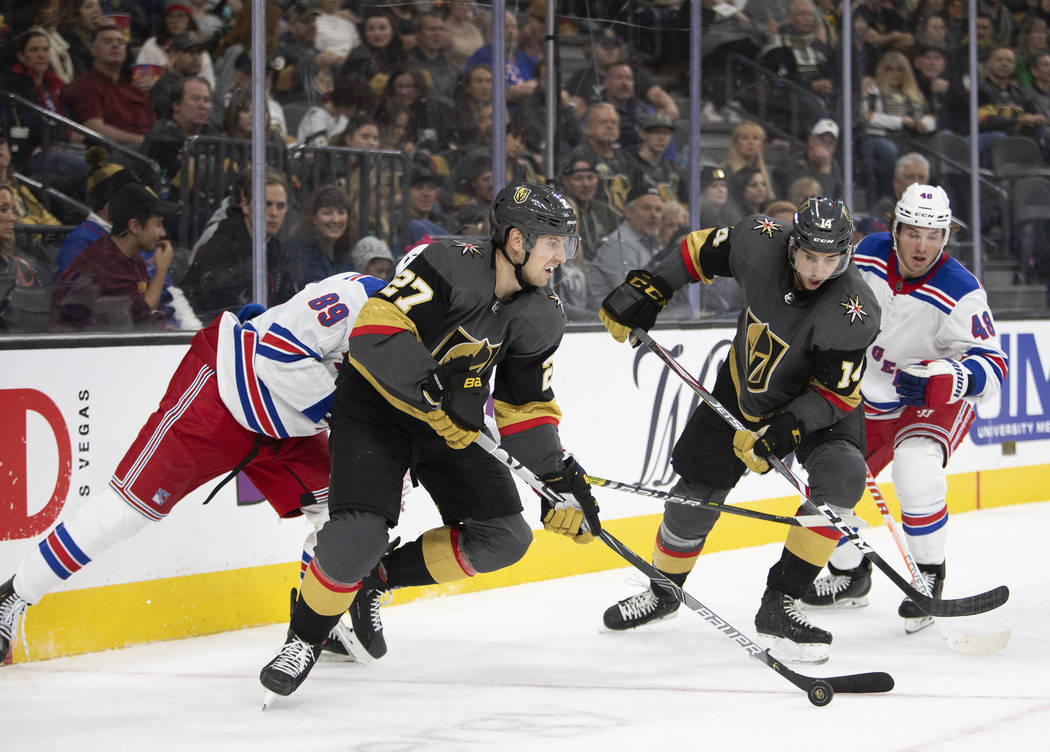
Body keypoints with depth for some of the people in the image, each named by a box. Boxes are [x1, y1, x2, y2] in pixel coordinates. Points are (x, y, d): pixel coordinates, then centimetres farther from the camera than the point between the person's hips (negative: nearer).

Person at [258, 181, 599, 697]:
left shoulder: (540, 319, -4)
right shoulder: (449, 266, -26)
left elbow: (526, 408, 4)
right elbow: (376, 331, -34)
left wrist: (562, 479, -6)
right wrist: (441, 394, -37)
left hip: (452, 420, 7)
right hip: (376, 405, -7)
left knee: (504, 537, -4)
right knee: (359, 534, -25)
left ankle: (377, 580, 14)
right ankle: (305, 636, 1)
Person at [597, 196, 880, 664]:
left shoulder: (854, 312, -33)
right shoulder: (759, 244, -25)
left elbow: (836, 393, -27)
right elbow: (702, 250, -5)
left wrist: (783, 432, -36)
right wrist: (646, 290, -6)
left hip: (818, 406, -3)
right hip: (743, 389, 3)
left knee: (841, 479, -29)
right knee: (695, 493, 4)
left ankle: (778, 605, -23)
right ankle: (664, 590, 34)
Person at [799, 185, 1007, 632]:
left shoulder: (960, 293, -28)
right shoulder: (869, 255, -13)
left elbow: (992, 368, -32)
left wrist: (941, 381, -48)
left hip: (939, 402, -6)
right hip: (874, 401, 6)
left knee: (916, 469, -32)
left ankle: (929, 579, -11)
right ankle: (850, 576, 29)